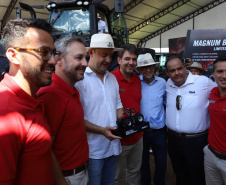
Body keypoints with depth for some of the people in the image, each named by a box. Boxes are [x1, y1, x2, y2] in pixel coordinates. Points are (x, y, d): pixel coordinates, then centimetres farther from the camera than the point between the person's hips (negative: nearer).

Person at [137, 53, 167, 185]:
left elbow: (167, 102, 10)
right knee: (143, 162, 19)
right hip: (141, 130, -1)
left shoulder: (162, 82, -1)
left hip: (159, 131, 1)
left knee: (161, 163, 14)